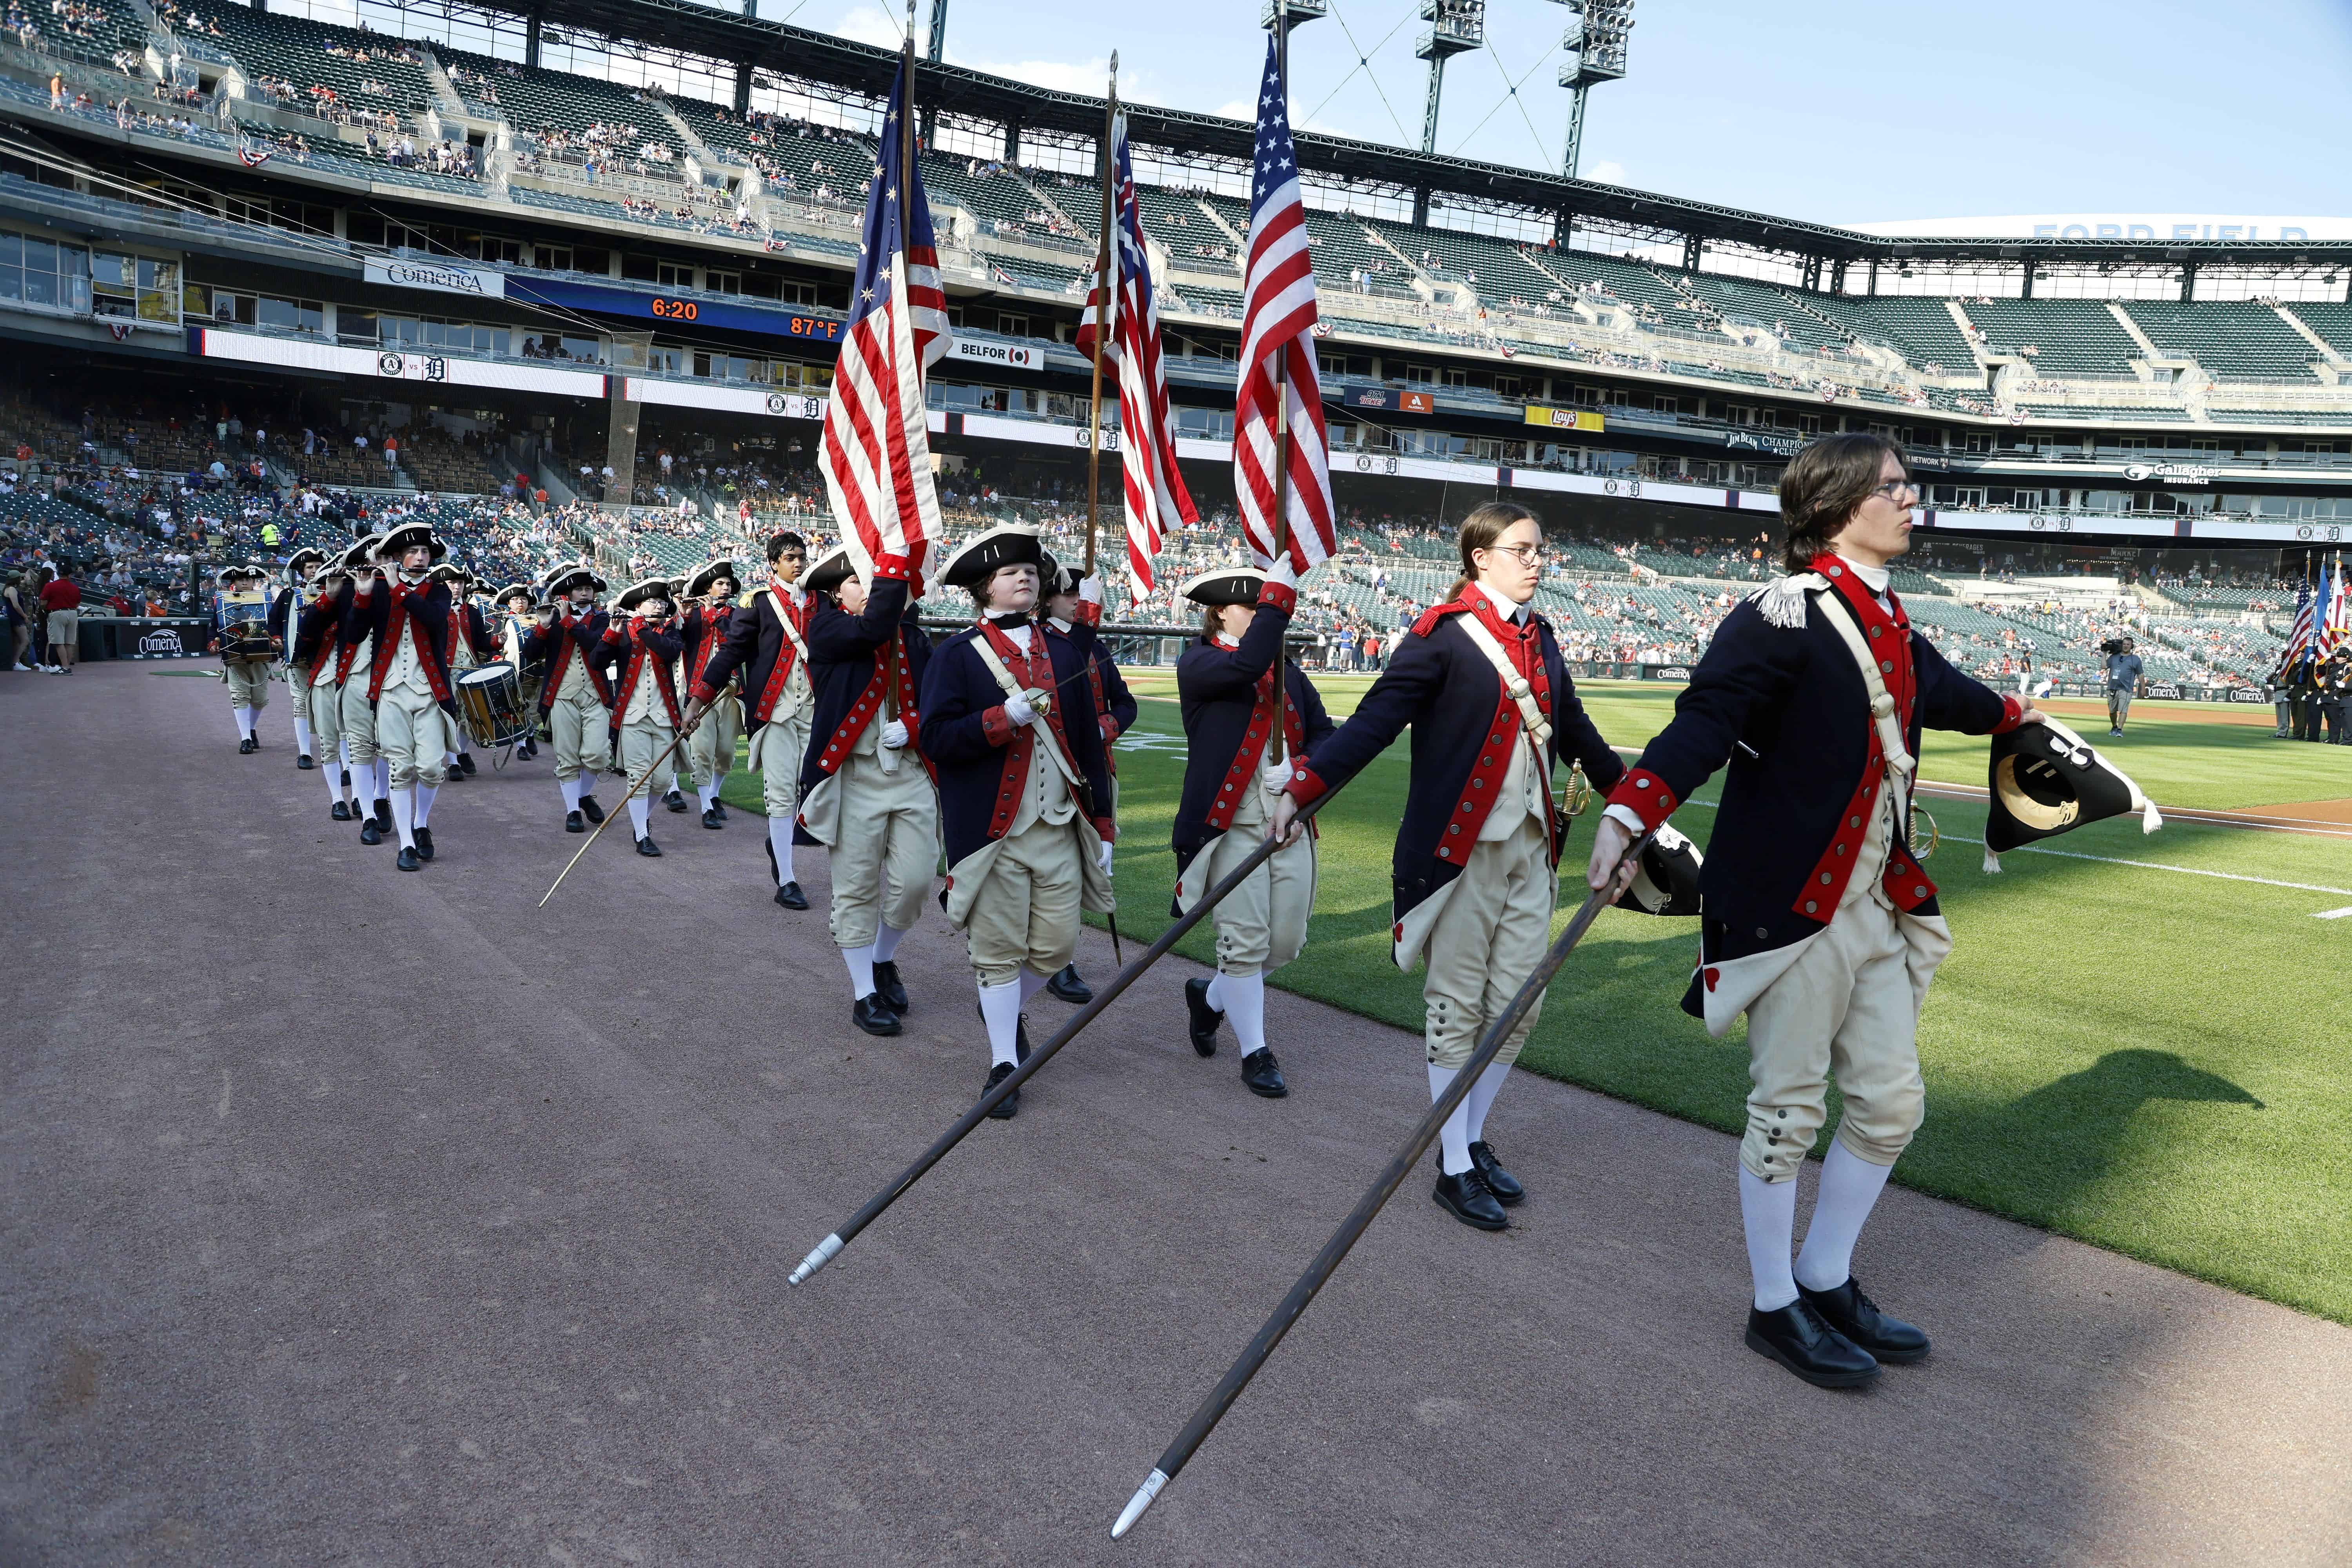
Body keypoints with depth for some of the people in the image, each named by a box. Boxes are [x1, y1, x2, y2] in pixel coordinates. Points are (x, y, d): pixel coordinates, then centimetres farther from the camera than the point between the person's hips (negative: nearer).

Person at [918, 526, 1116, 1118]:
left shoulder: (1065, 652, 11)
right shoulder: (956, 655, -1)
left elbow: (1088, 740, 11)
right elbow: (936, 739, -10)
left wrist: (1102, 824, 8)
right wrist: (1002, 718, -22)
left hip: (1060, 828, 4)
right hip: (991, 829, -4)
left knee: (1056, 946, 6)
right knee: (999, 950, 2)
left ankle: (1005, 1009, 36)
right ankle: (1003, 1062, 17)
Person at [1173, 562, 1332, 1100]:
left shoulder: (1288, 669, 14)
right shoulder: (1197, 665, -5)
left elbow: (1324, 732, 11)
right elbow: (1248, 664, -26)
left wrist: (1301, 769, -10)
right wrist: (1281, 586, -26)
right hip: (1231, 825, -6)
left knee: (1287, 941, 8)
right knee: (1246, 941, -2)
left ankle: (1211, 997, 34)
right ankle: (1255, 1052, 15)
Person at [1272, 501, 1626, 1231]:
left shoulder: (1539, 637, 12)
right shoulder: (1445, 632, -9)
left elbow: (1573, 730, 24)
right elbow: (1376, 719, -16)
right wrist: (1301, 789, -28)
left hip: (1531, 843, 7)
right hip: (1461, 844, -7)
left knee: (1520, 1004, 9)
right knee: (1458, 1007, 2)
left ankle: (1474, 1138, 27)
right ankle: (1455, 1168, 13)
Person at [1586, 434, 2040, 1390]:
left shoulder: (1889, 626, 13)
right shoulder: (1784, 614, -14)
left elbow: (1939, 692, 34)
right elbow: (1705, 720, -27)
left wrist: (2013, 713, 54)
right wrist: (1629, 813, -43)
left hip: (1877, 904, 9)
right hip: (1792, 905, -9)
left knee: (1890, 1101, 13)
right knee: (1789, 1110, 2)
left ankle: (1826, 1281, 31)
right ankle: (1775, 1308, 19)